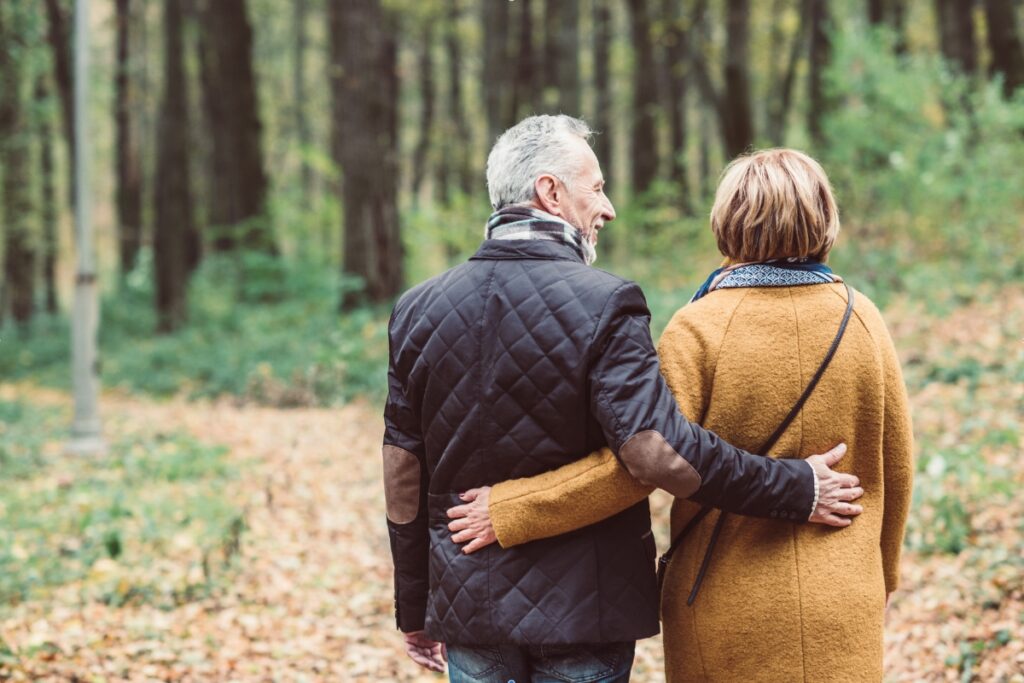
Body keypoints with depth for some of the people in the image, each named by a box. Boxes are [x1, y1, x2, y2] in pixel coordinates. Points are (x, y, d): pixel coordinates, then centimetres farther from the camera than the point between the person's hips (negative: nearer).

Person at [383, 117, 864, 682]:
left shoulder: (418, 309, 2)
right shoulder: (603, 305, -14)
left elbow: (403, 477, 6)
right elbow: (657, 451, -24)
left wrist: (414, 612, 16)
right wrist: (795, 489, -14)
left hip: (468, 609, 4)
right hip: (581, 611, -4)